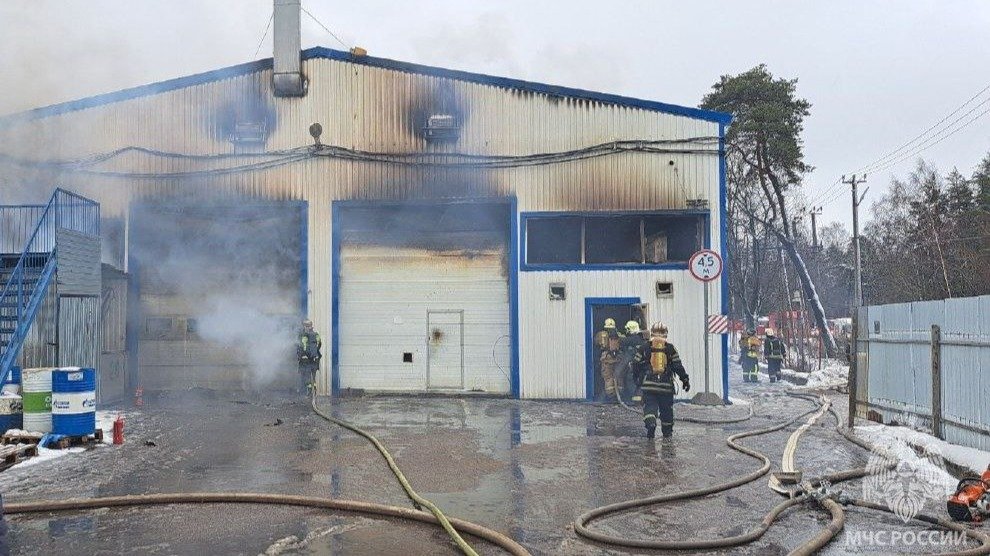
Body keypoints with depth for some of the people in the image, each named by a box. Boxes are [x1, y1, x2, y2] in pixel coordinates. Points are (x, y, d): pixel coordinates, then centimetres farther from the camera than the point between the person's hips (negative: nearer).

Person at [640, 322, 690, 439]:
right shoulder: (670, 348, 3)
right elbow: (678, 366, 1)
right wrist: (685, 379, 8)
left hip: (649, 385, -1)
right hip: (666, 385, 1)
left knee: (649, 407, -1)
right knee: (667, 410, 14)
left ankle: (650, 424, -27)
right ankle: (667, 433, 25)